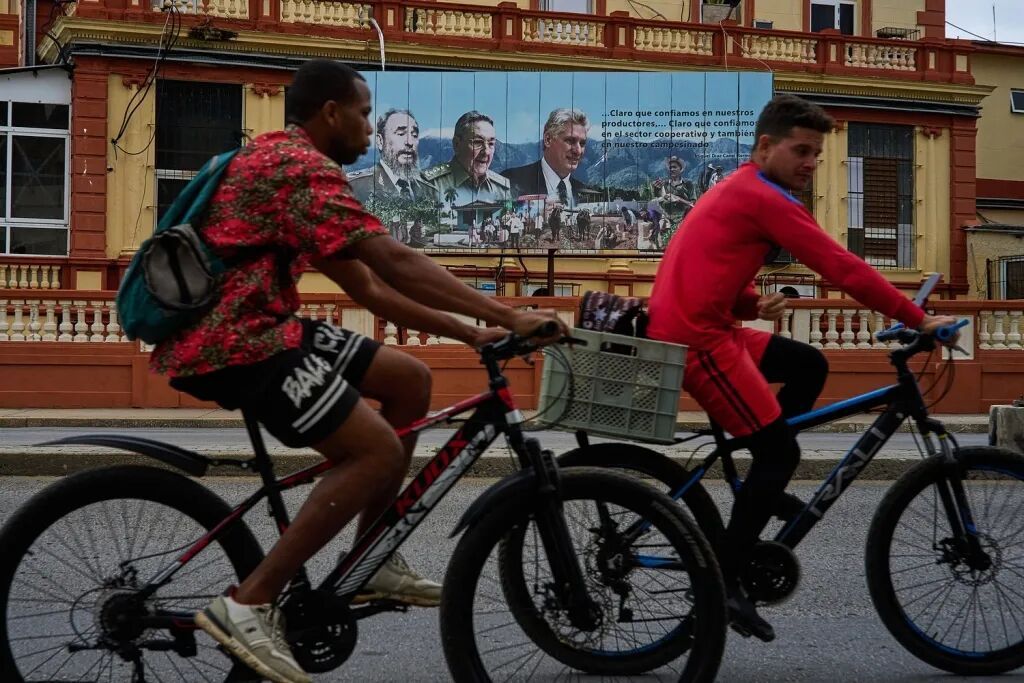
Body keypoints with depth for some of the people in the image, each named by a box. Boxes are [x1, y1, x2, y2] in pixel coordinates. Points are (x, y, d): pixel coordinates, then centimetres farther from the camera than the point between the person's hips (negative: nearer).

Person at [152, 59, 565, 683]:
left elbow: (368, 288, 19)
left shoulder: (285, 163, 22)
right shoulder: (302, 165, -12)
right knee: (378, 451, -16)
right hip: (230, 343, -11)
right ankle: (248, 606, -13)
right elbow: (396, 264, -22)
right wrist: (506, 316, -20)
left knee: (409, 380, 11)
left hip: (249, 328, 11)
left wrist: (470, 332, 12)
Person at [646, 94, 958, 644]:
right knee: (781, 450, -6)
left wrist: (755, 305, 4)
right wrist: (919, 321, -13)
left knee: (808, 366, 16)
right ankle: (724, 579, -1)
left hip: (695, 325, 10)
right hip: (697, 339, -10)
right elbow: (842, 269, -18)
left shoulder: (740, 191, 20)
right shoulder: (764, 198, -13)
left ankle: (763, 485, 20)